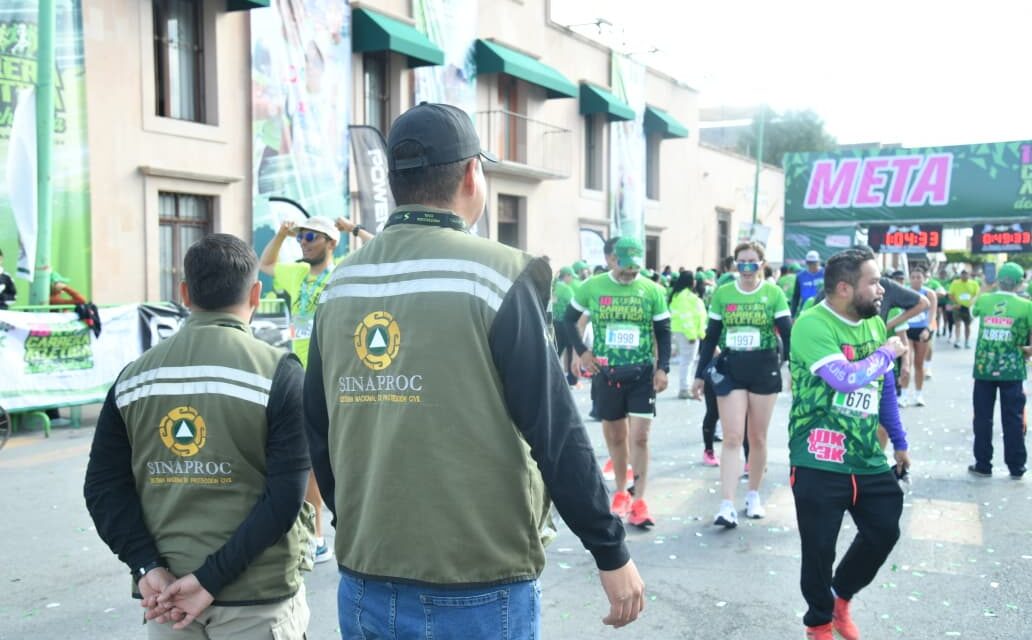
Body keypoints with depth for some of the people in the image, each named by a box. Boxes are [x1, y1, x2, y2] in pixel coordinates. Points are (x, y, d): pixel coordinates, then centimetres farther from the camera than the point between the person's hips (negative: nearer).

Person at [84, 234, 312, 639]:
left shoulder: (134, 377, 4)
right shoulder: (277, 373, -10)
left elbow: (104, 487, 1)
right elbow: (285, 497, -16)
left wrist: (148, 567, -5)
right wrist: (212, 578, -13)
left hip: (164, 588, 4)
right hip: (256, 596, -4)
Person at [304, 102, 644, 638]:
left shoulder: (339, 285, 2)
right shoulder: (496, 276, -14)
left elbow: (318, 431, 9)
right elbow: (556, 431, -15)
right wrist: (611, 552, -4)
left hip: (363, 589, 5)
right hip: (477, 596, -5)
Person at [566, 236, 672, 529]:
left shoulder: (653, 291, -2)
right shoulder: (592, 287, -2)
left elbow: (663, 332, 4)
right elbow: (569, 318, 9)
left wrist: (663, 367, -5)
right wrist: (582, 351, -1)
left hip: (642, 373, -1)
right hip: (607, 373, 1)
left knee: (639, 437, -7)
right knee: (615, 436, 12)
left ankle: (639, 501, 0)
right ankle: (621, 492, 29)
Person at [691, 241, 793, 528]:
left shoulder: (774, 293, -3)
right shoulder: (722, 294, 2)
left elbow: (788, 334, -3)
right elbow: (711, 337, 6)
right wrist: (700, 375, 6)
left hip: (765, 371, 0)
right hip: (729, 371, 1)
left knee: (757, 438, 10)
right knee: (732, 438, -5)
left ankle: (754, 495, 27)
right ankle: (727, 506, -7)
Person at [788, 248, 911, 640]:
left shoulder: (875, 323, 6)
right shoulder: (812, 326, -19)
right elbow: (848, 379, -31)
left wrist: (899, 442, 22)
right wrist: (888, 352, -13)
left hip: (869, 459, 7)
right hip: (820, 463, -6)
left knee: (884, 532, 14)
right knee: (819, 549, 5)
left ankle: (841, 596, 40)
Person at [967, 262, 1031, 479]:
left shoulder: (984, 300, 0)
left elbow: (973, 310, 24)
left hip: (983, 369, 2)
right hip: (1012, 371, -1)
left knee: (982, 418, 9)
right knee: (1013, 420, 7)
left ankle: (983, 465, 14)